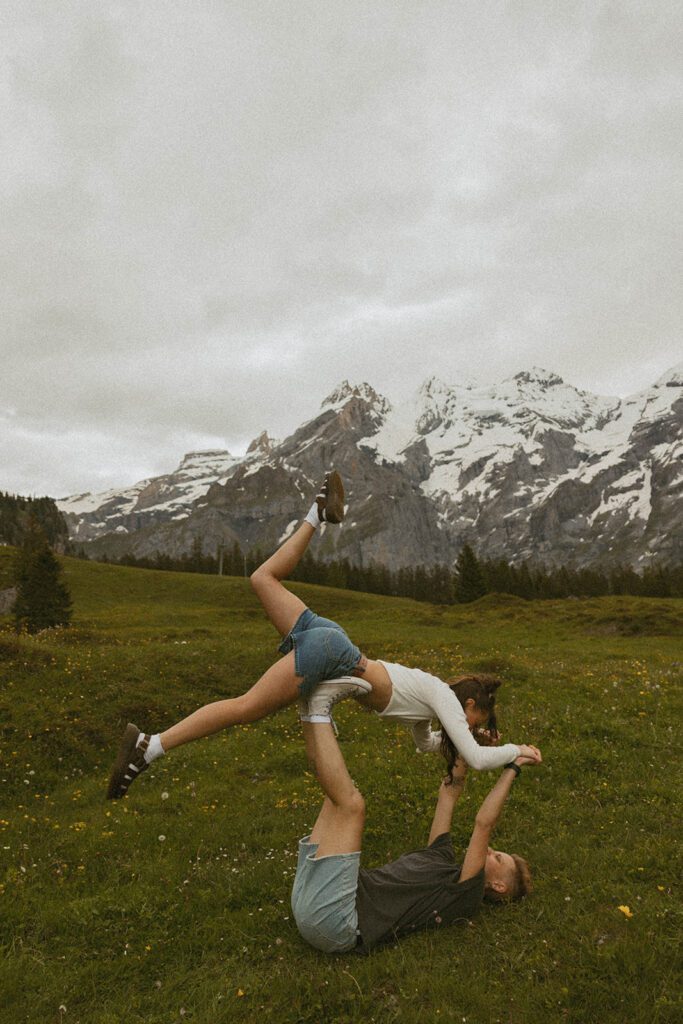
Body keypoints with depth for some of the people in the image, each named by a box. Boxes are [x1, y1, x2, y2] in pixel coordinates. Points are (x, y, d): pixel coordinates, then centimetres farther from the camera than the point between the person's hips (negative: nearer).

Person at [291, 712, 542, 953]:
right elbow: (448, 793, 26)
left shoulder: (465, 895, 0)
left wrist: (512, 767, -6)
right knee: (338, 790, 10)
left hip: (332, 916, -8)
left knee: (350, 803, -22)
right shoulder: (443, 861, 25)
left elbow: (483, 823, -11)